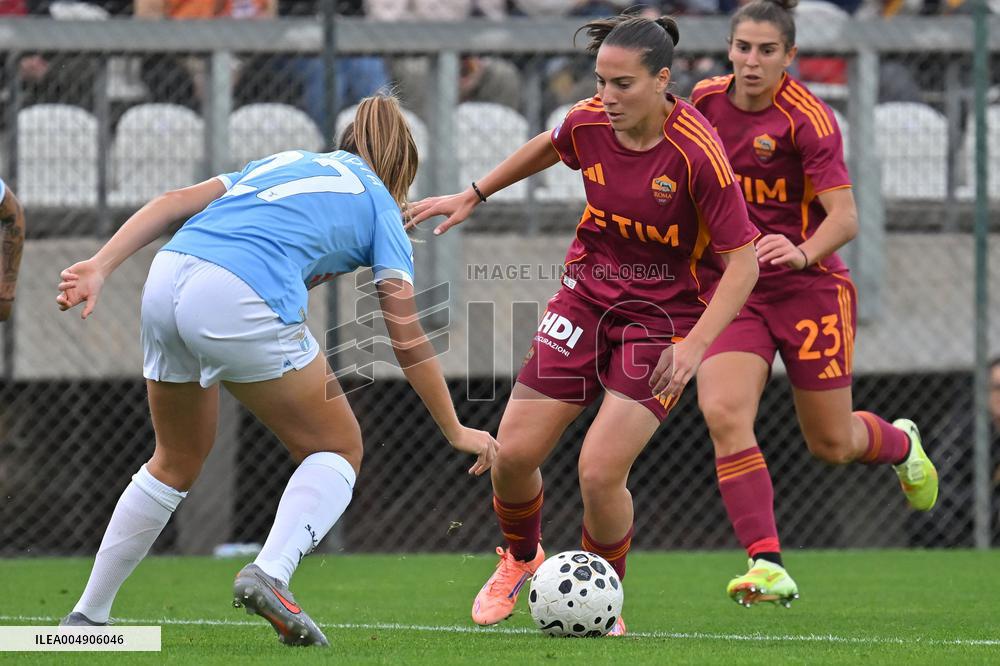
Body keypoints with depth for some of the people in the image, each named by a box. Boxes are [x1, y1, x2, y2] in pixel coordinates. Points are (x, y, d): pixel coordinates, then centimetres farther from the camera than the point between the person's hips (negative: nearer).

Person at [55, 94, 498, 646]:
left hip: (166, 279, 6)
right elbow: (406, 337, 15)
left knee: (176, 462, 26)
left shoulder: (287, 162, 32)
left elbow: (174, 203, 17)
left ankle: (88, 615, 27)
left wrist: (99, 267, 8)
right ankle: (269, 574, -12)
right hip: (242, 305, -6)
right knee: (338, 450, 13)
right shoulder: (379, 207, 19)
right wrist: (456, 431, 23)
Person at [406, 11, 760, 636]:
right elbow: (548, 147, 18)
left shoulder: (698, 153, -24)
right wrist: (472, 197, 22)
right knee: (514, 451, 1)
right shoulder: (590, 123, -9)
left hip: (664, 315, -5)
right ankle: (521, 559, 33)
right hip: (587, 297, 5)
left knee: (600, 470, -18)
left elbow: (743, 262, -20)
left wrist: (695, 345, -29)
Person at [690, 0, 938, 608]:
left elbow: (845, 218, -23)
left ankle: (900, 443, 46)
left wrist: (801, 252, -41)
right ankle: (768, 565, -22)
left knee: (832, 444, 8)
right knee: (722, 412, -22)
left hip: (809, 287, -4)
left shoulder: (807, 119, -16)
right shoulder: (707, 102, -1)